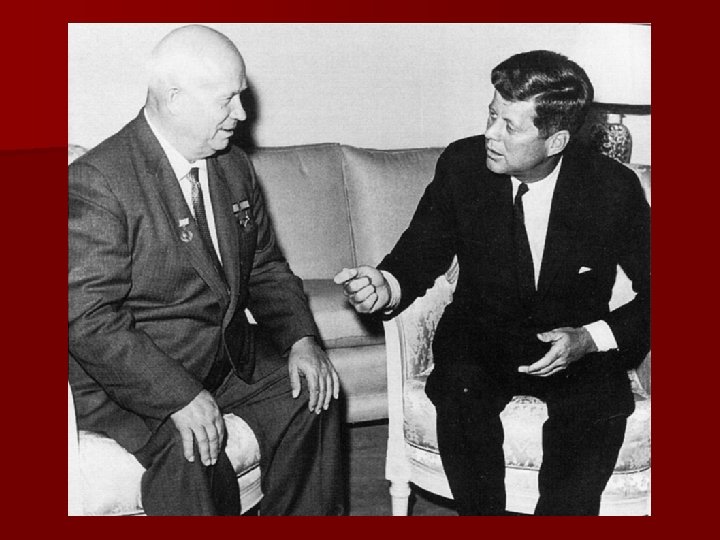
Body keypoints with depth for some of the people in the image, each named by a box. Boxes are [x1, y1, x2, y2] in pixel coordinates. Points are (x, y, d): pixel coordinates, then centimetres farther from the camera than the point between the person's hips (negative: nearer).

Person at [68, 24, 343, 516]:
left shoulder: (234, 167, 6)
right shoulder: (98, 181, -19)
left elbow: (266, 267, 15)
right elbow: (89, 321, -23)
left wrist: (301, 339, -3)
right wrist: (179, 395, -30)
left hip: (228, 355, 7)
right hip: (131, 376, -7)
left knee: (312, 394, -7)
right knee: (190, 451, -30)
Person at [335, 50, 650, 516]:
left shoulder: (614, 187, -10)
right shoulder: (461, 164, -8)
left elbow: (650, 289, -2)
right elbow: (421, 255, 0)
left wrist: (591, 339, -18)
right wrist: (386, 288, -24)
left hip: (578, 348, -1)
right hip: (479, 341, 1)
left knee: (597, 408, -33)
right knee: (460, 393, -32)